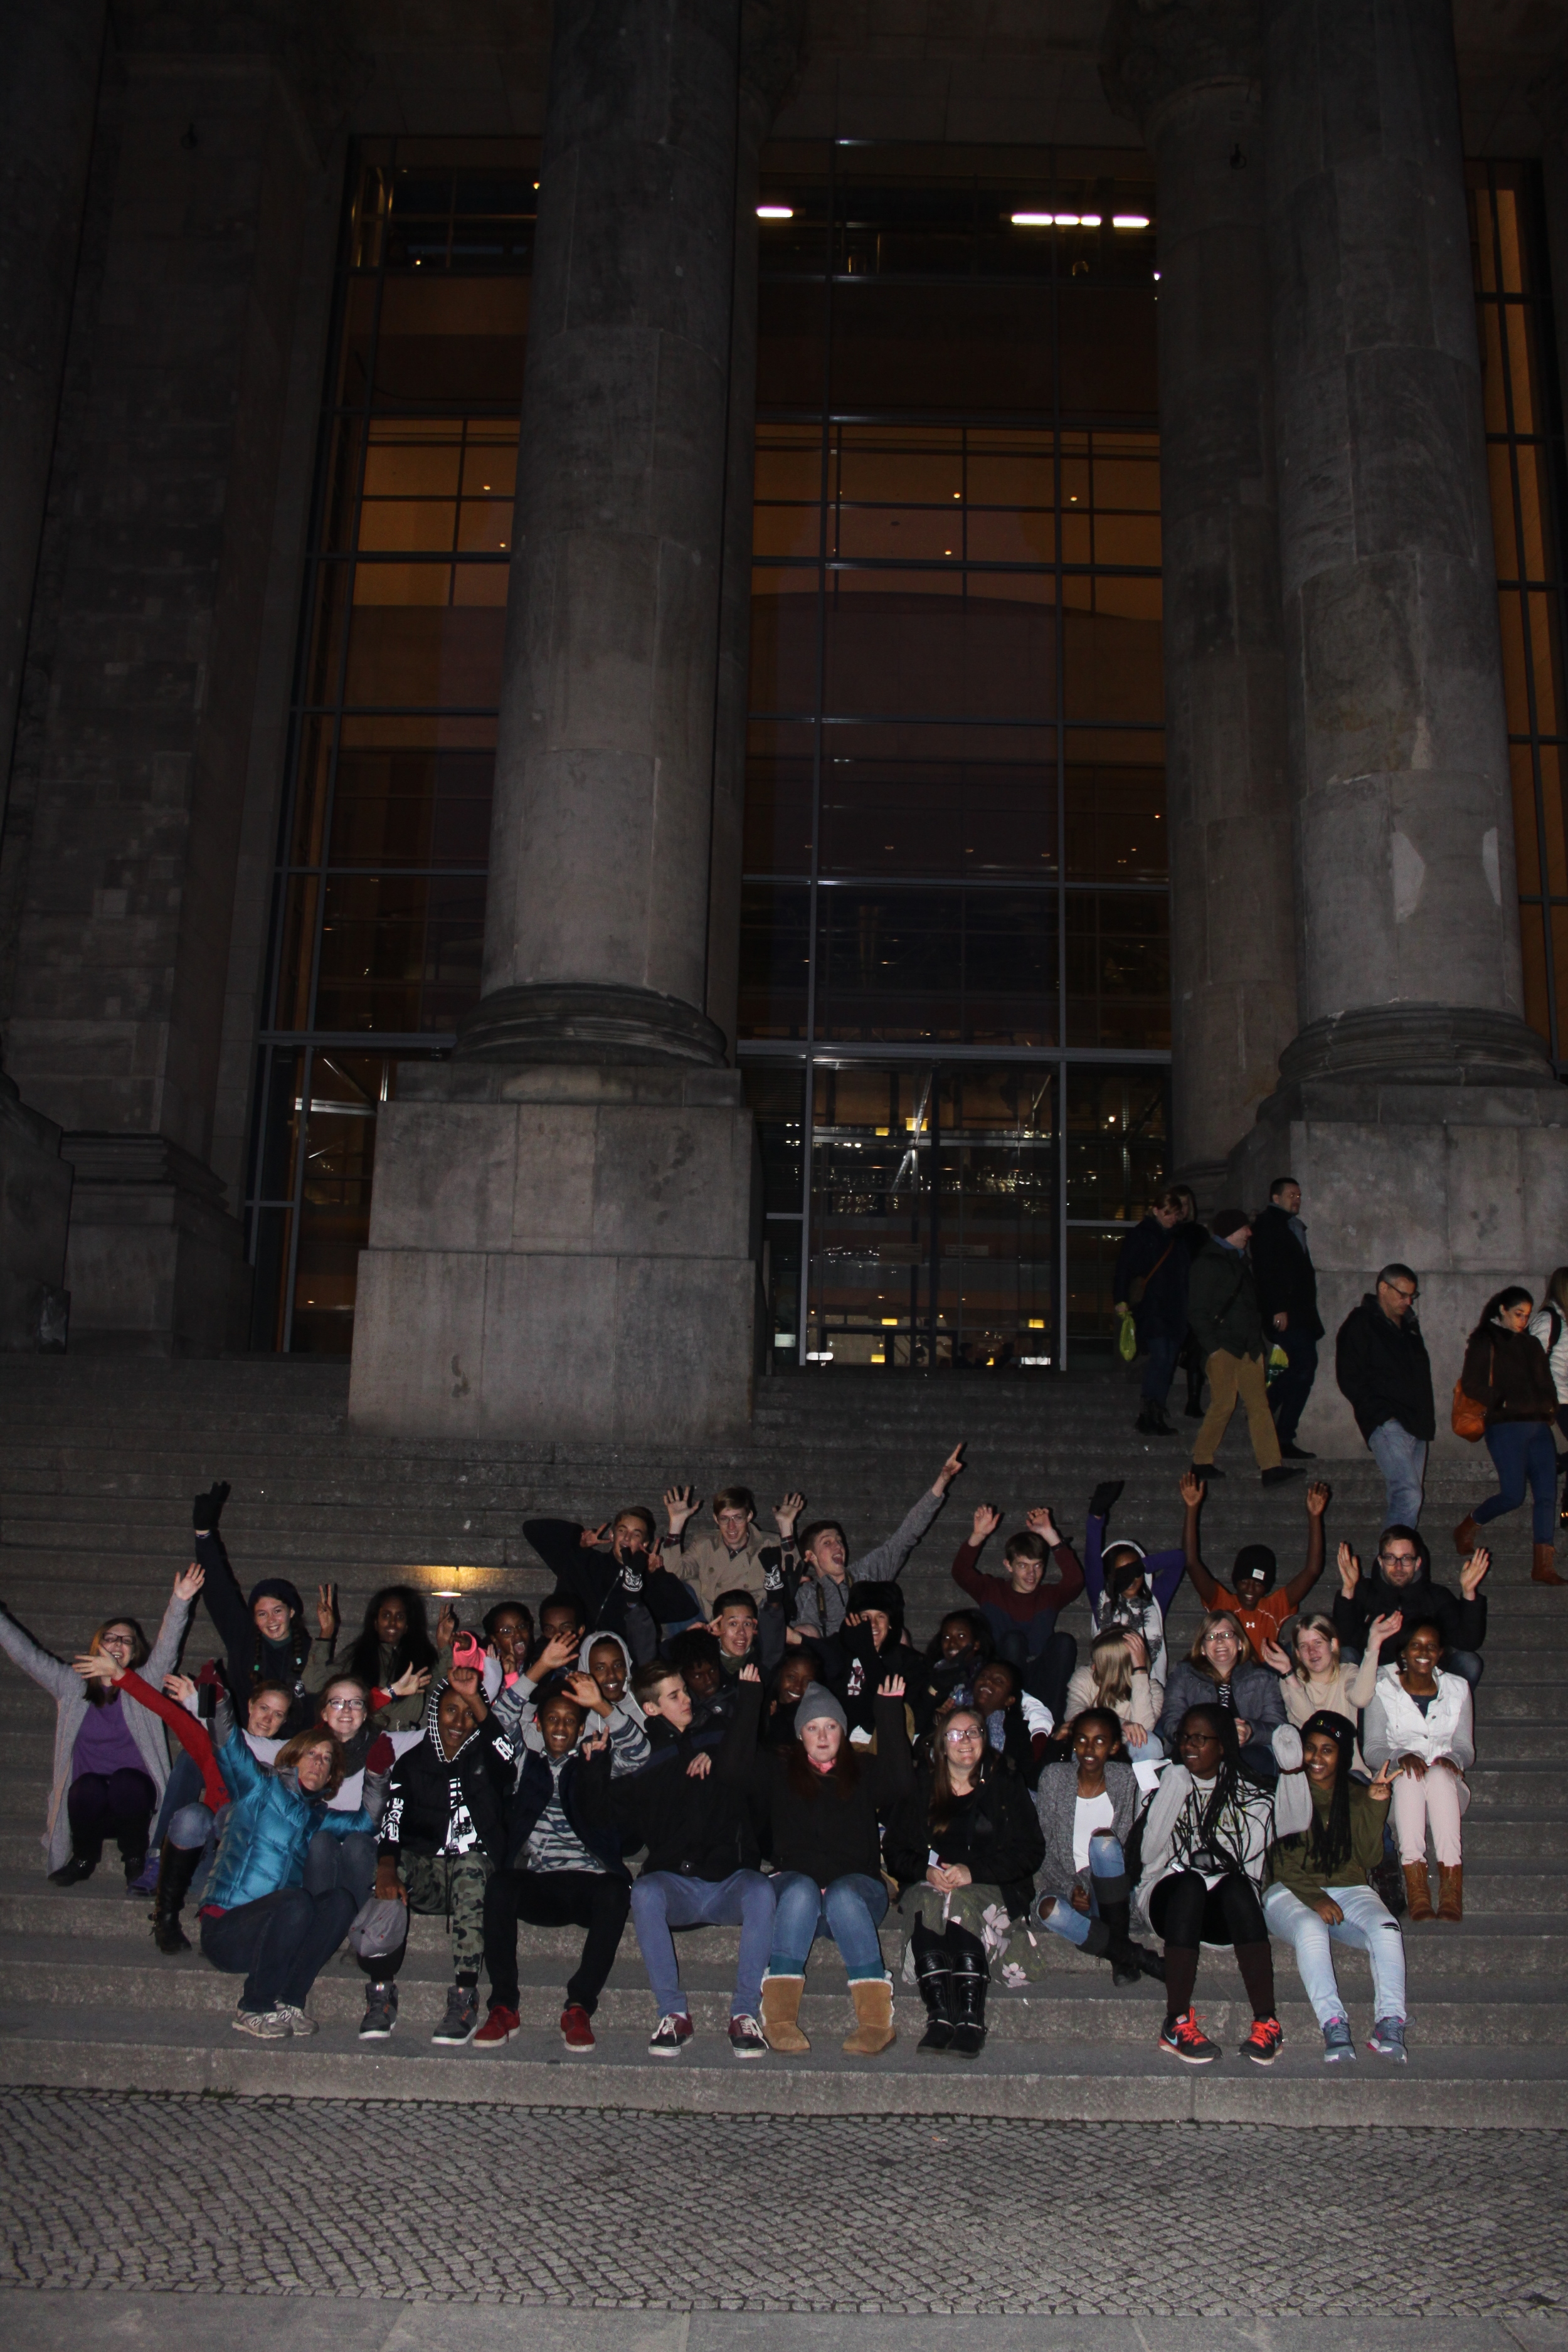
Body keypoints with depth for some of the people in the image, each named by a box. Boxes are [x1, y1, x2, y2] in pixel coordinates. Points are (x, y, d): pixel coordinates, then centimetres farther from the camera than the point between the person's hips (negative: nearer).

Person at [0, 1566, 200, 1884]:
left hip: (134, 1795, -1)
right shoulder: (72, 1685, 12)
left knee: (125, 1782, -34)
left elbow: (167, 1647, -9)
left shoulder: (144, 1684, 6)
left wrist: (180, 1602, -26)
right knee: (89, 1789, -32)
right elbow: (26, 1653, 10)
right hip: (89, 1799, 1)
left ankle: (135, 1859, -8)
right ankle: (84, 1858, -2)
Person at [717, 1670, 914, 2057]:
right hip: (796, 1882, 0)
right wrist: (749, 1700, -2)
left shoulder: (864, 1771, 15)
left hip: (855, 1886, 0)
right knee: (801, 1889, -34)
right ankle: (779, 2019, -40)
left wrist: (890, 1711, -7)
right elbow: (733, 1766, -1)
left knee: (843, 1895, -34)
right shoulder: (778, 1771, 16)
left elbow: (901, 1781, -5)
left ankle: (876, 2019, -40)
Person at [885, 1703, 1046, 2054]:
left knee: (960, 1901, -35)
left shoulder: (1006, 1788, 11)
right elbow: (895, 1850, 10)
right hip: (928, 1884, 2)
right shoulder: (921, 1788, 16)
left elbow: (1030, 1852, 0)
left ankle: (972, 2020, -41)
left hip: (991, 1888, -2)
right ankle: (938, 2017, -40)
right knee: (926, 1903, -33)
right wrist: (927, 1870, -13)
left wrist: (973, 1871, -14)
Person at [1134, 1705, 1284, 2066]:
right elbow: (1149, 1853, 2)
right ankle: (1177, 2022, -37)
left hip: (1222, 1909, 0)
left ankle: (1266, 2023, -37)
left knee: (1237, 1887, -34)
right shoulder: (1167, 1782, 15)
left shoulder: (1250, 1798, 14)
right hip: (1166, 1897, 0)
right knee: (1189, 1885, -35)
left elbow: (1250, 1869, 6)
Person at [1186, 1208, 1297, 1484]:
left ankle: (1271, 1466, -3)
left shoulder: (1238, 1259, 20)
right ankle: (1201, 1460, 8)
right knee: (1224, 1404, -7)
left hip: (1247, 1345, 8)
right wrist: (1211, 1346, -15)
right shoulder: (1207, 1262, -6)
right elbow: (1196, 1311, -10)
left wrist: (1256, 1340, 15)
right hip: (1223, 1346, -8)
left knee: (1259, 1403, 1)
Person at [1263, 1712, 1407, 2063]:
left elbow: (1369, 1858, 3)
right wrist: (1313, 1898, -16)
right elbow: (1279, 1862, -1)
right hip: (1290, 1892, -2)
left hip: (1349, 1890, 3)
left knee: (1386, 1928, -29)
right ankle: (1334, 2026, -41)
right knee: (1310, 1929, -36)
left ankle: (1390, 2022, -36)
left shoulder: (1356, 1796, 16)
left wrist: (1376, 1806, -7)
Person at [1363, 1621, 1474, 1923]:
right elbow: (1373, 1750, -1)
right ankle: (1416, 1890, -45)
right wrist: (1401, 1756, -23)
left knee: (1439, 1775, -34)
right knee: (1410, 1775, -35)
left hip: (1447, 1786, 1)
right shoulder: (1383, 1689, 5)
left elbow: (1466, 1749, 7)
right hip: (1398, 1784, -1)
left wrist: (1451, 1758, -17)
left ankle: (1452, 1895, -44)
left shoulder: (1457, 1688, 11)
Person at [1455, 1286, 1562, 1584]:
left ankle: (1543, 1567, -3)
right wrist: (1501, 1403, -13)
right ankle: (1466, 1529, 16)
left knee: (1547, 1494, -3)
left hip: (1538, 1426, 6)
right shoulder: (1484, 1342, 0)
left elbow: (1545, 1384, 23)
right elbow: (1471, 1385, -7)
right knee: (1513, 1494, -10)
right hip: (1505, 1426, -6)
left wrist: (1550, 1410, 6)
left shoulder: (1531, 1344, 19)